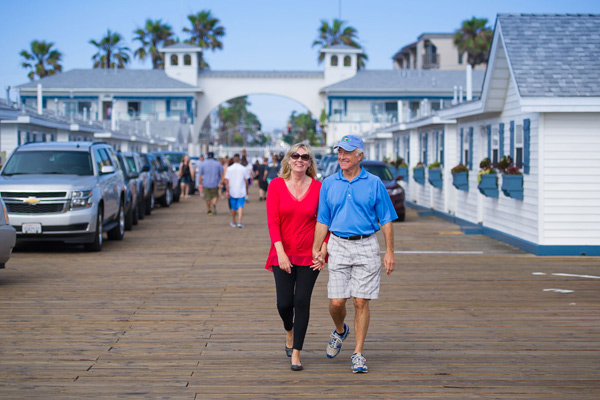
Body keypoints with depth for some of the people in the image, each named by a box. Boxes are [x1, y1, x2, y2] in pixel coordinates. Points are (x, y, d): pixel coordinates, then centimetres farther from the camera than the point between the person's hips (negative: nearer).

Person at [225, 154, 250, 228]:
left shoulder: (229, 169, -4)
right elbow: (246, 181, 1)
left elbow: (227, 181, -6)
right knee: (240, 206, 0)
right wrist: (246, 190, 15)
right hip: (241, 191, -1)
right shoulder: (244, 169, -4)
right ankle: (239, 222, -15)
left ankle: (233, 222, 26)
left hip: (232, 191, 1)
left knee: (233, 208, 13)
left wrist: (227, 191, -3)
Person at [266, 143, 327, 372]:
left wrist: (323, 251, -7)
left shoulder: (318, 187, 0)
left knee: (302, 302, -3)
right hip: (283, 254, 0)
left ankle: (296, 353, 8)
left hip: (309, 256, 0)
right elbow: (272, 222, -5)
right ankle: (289, 331, 34)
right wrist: (280, 252, -13)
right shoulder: (276, 185, -1)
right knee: (284, 303, -1)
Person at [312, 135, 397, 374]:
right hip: (339, 246, 2)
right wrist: (316, 249, 3)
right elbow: (322, 221, 10)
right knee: (336, 301, -2)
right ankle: (340, 331, 31)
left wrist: (390, 252, -1)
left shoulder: (374, 183, 1)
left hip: (366, 246, -2)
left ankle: (358, 354, 7)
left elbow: (386, 220, 3)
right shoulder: (329, 184, 7)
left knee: (361, 301, -3)